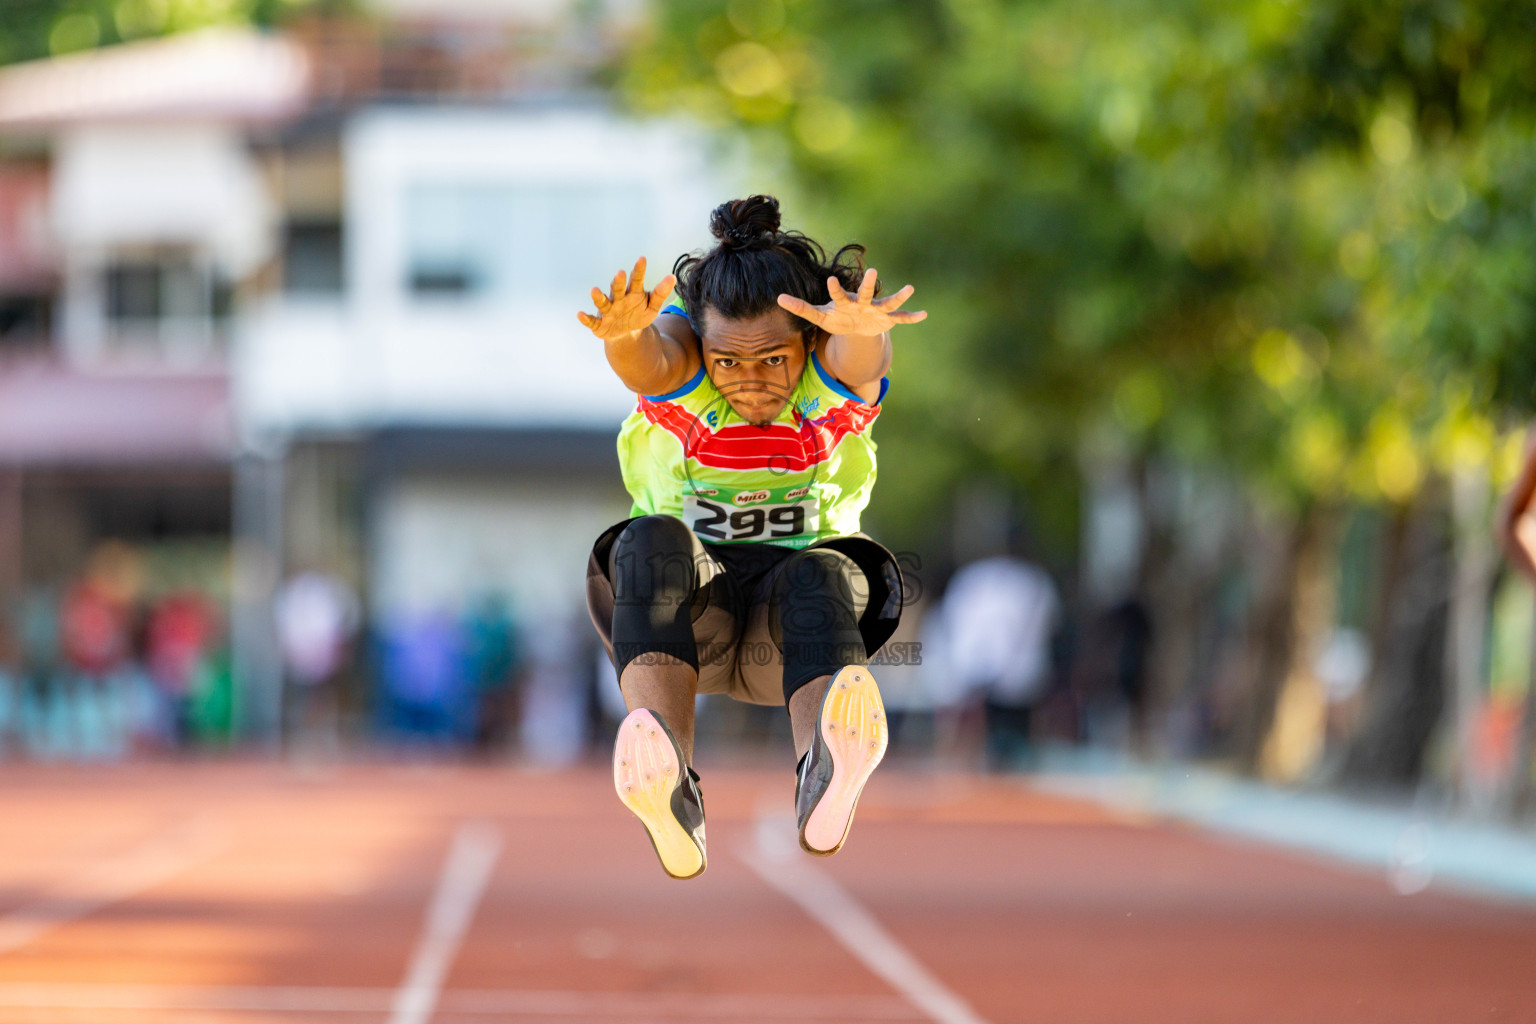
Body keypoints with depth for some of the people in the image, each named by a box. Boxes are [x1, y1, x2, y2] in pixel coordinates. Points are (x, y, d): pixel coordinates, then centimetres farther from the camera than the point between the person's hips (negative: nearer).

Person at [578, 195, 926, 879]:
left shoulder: (834, 374, -6)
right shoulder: (681, 359, -5)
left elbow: (858, 360, -31)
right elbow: (649, 362, -30)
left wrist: (859, 334, -57)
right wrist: (623, 335, -55)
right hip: (687, 607, 0)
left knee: (822, 576, -35)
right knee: (651, 542, -34)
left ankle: (824, 776, -67)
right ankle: (670, 795, -60)